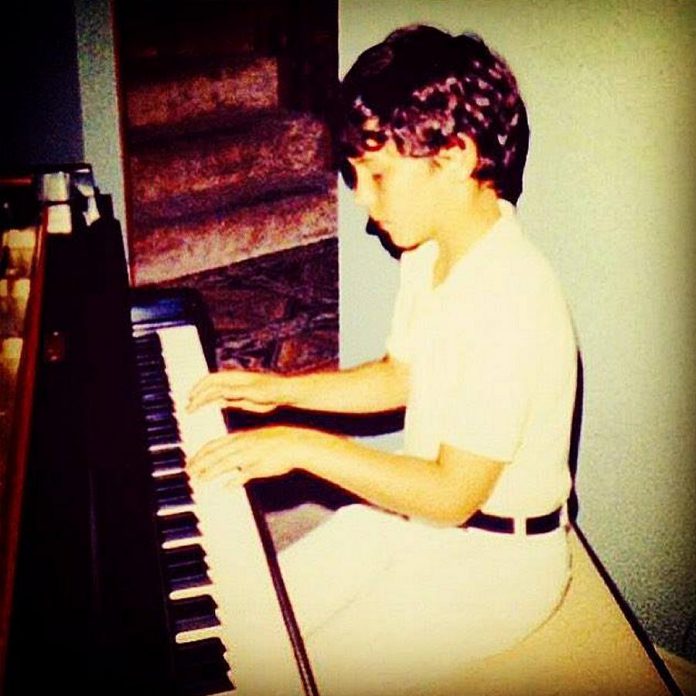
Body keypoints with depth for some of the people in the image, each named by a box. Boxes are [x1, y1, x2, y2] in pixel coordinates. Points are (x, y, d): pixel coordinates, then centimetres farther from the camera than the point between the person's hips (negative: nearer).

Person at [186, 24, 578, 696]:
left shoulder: (512, 297, -30)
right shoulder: (427, 256, -1)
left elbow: (451, 496, -28)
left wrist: (304, 446, -25)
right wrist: (283, 388, 3)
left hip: (495, 557, -8)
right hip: (413, 511, 8)